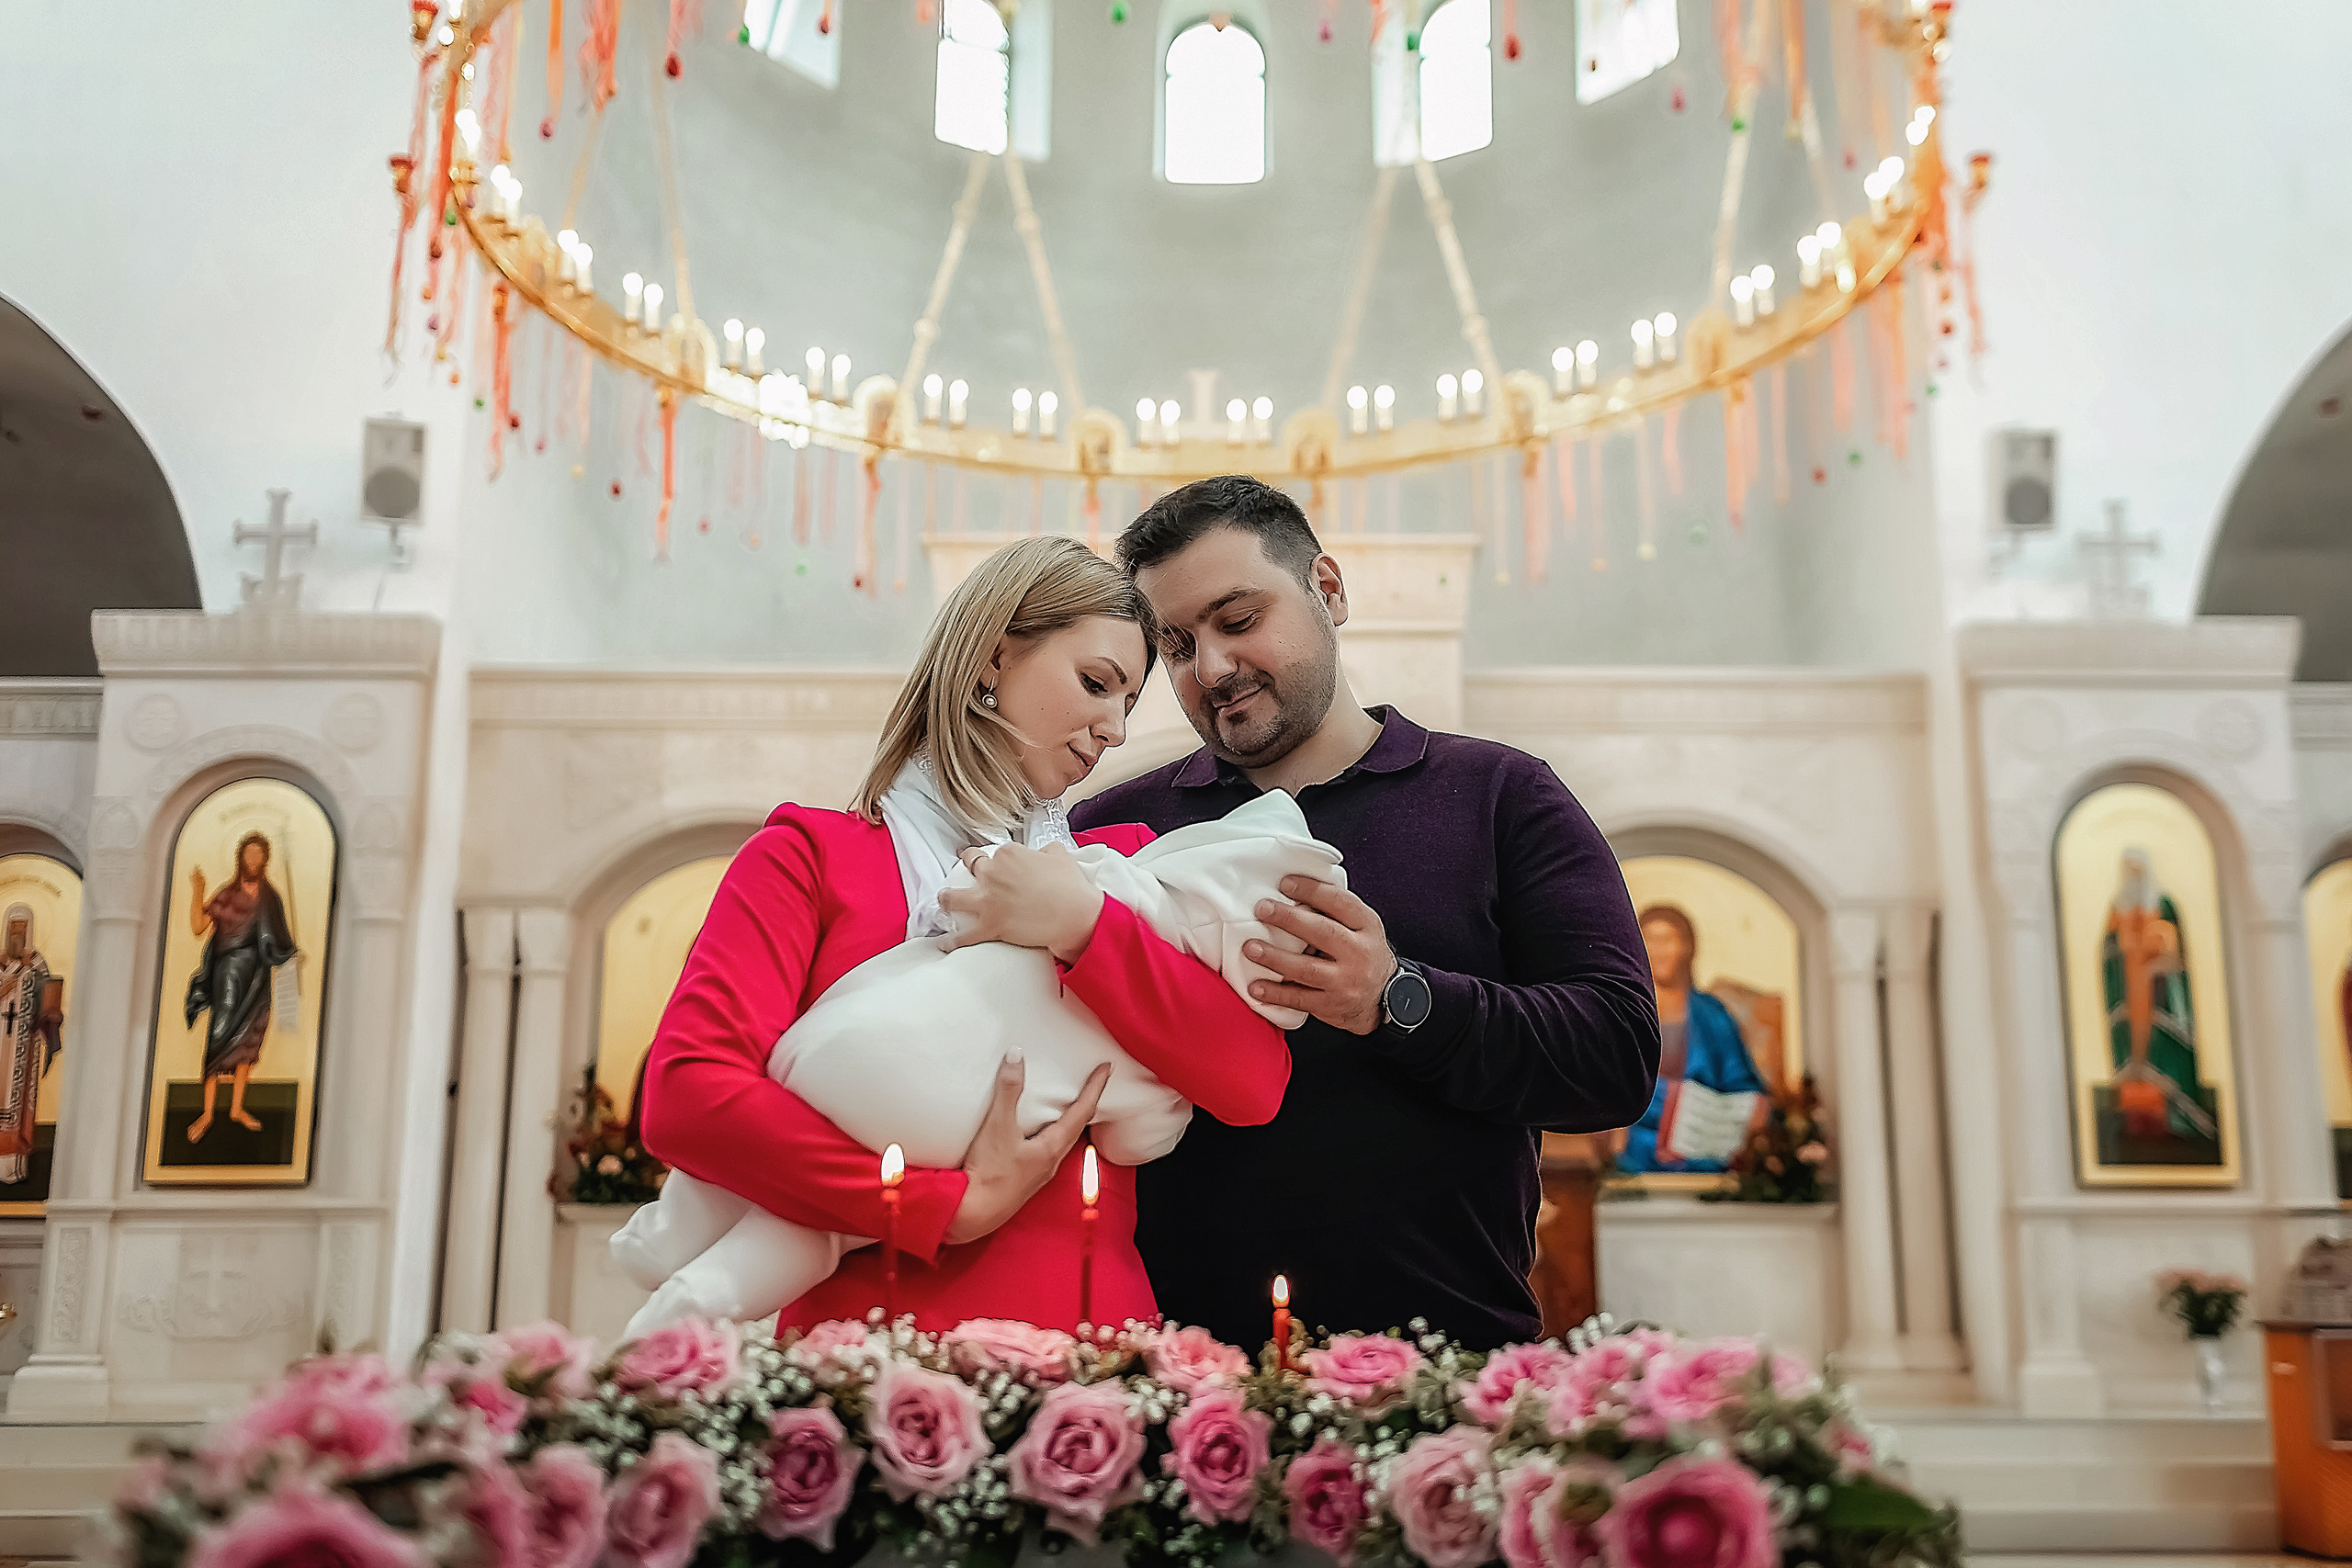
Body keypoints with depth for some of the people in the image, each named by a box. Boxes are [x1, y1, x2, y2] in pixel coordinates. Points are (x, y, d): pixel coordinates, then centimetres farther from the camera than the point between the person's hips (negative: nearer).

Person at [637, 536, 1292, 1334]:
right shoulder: (811, 855, 7)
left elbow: (1254, 1084, 3)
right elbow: (685, 1098, -7)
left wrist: (1083, 928, -7)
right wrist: (953, 1205, -9)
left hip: (1091, 1348, 3)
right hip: (869, 1340, -2)